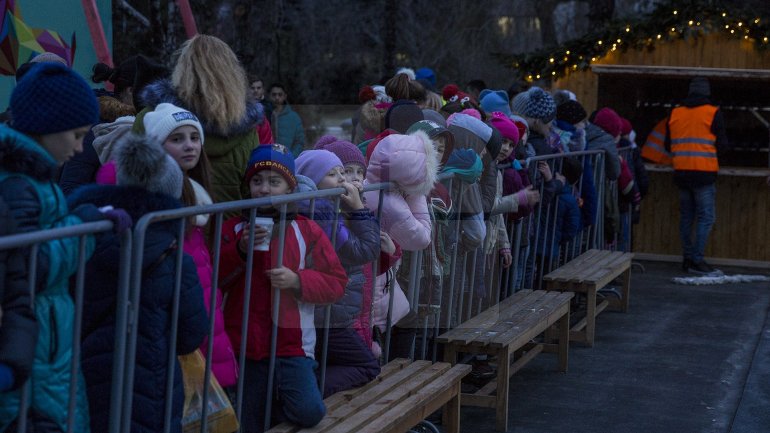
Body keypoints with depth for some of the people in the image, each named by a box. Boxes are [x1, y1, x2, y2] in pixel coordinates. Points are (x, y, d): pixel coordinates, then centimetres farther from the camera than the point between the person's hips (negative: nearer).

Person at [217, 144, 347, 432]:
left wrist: (298, 281, -16)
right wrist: (239, 250, -17)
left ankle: (278, 401, 12)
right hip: (244, 344, 1)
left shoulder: (307, 231, 2)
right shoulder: (233, 229, 5)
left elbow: (336, 283, 0)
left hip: (291, 344, -1)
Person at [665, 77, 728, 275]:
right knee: (706, 217, -2)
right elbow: (722, 145, -3)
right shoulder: (713, 113, -5)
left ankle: (687, 258, 15)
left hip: (681, 172, 5)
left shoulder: (675, 113, 9)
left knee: (686, 216, 12)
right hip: (704, 173, -5)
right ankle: (697, 260, -8)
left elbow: (668, 145, 14)